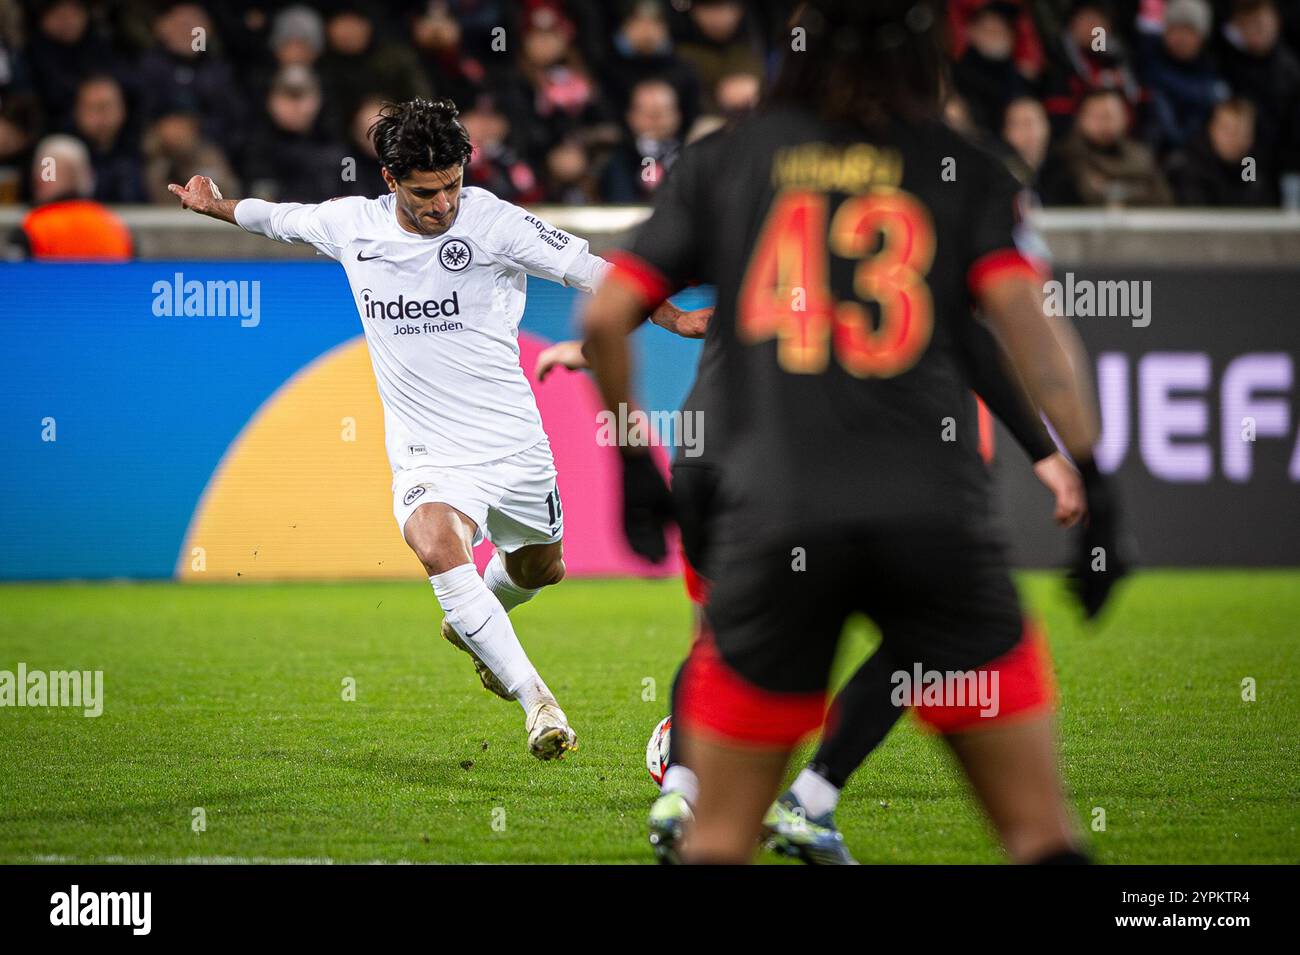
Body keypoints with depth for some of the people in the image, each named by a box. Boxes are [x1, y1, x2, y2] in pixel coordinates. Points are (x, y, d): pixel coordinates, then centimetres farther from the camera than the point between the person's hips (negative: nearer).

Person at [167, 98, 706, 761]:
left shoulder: (493, 221, -13)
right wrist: (214, 205, 32)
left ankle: (472, 625, 57)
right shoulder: (351, 224, -4)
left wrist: (676, 319, -23)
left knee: (539, 568, 20)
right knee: (438, 549, -31)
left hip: (514, 444, 1)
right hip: (429, 453, -1)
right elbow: (279, 218, 19)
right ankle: (536, 699, -29)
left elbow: (595, 274, -13)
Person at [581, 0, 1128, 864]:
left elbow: (606, 315, 10)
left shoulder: (724, 162, 12)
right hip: (937, 519, -1)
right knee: (1043, 832, 5)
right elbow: (1029, 321, -4)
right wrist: (1093, 488, -5)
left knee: (718, 840, 11)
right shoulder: (964, 170, 9)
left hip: (771, 523, 1)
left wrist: (632, 461, 22)